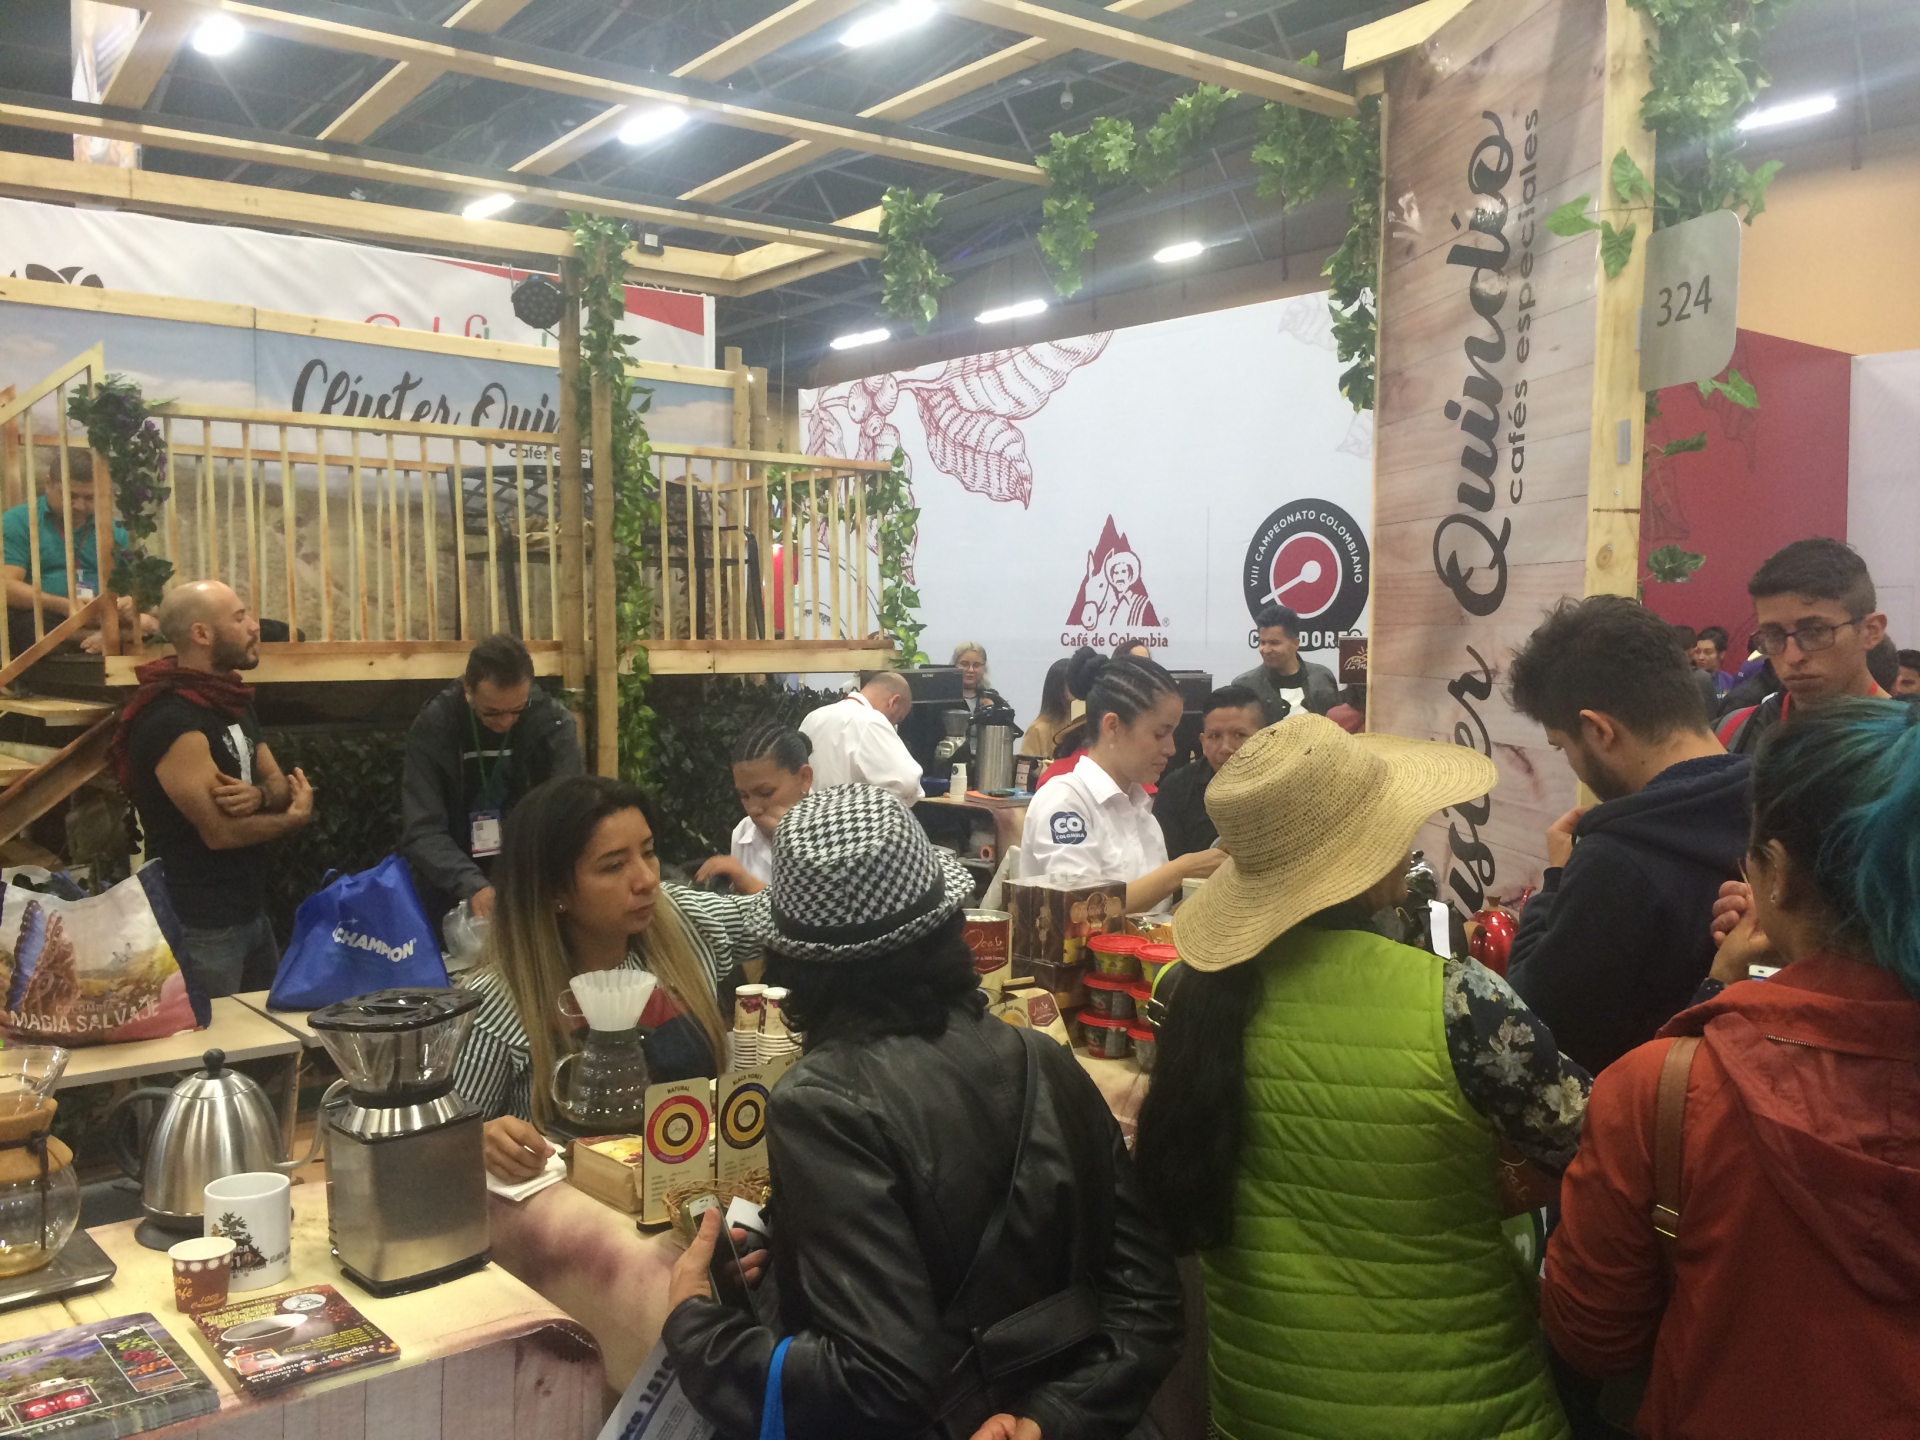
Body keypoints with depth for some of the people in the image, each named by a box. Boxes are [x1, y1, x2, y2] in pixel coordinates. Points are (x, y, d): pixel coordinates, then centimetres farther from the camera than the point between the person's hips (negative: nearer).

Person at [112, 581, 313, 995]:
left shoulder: (232, 702, 10)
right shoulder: (171, 722, -21)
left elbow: (281, 784, 9)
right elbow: (220, 831, -23)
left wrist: (257, 796, -16)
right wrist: (295, 817, -5)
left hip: (251, 911, 9)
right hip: (201, 927, -9)